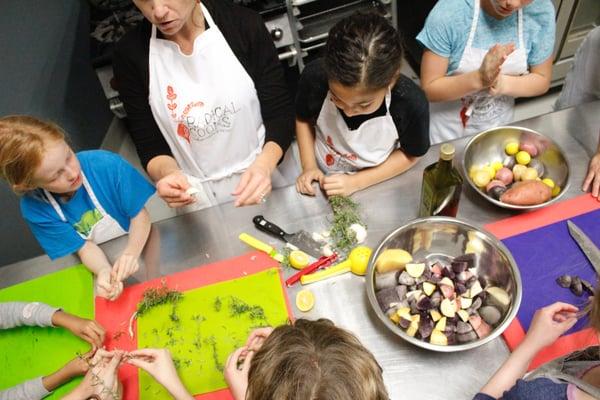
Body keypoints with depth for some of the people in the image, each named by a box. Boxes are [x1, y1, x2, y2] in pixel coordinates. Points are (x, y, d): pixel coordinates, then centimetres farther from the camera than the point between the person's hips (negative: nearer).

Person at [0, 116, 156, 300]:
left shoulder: (107, 165, -22)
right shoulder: (34, 208, -15)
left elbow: (140, 214, -13)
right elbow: (84, 247, -11)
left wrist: (132, 251, -31)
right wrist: (103, 270, -33)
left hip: (140, 245, -1)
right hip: (97, 266, 2)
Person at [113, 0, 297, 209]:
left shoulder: (243, 23, -14)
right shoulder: (130, 54, -10)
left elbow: (280, 113, -11)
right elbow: (150, 146, -6)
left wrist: (264, 165, -29)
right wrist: (168, 174, -28)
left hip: (268, 177, 0)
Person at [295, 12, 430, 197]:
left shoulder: (412, 103, -29)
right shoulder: (314, 77, -25)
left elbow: (410, 155, -10)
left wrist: (356, 182, -17)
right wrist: (309, 167, -13)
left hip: (376, 186, 0)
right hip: (323, 180, 1)